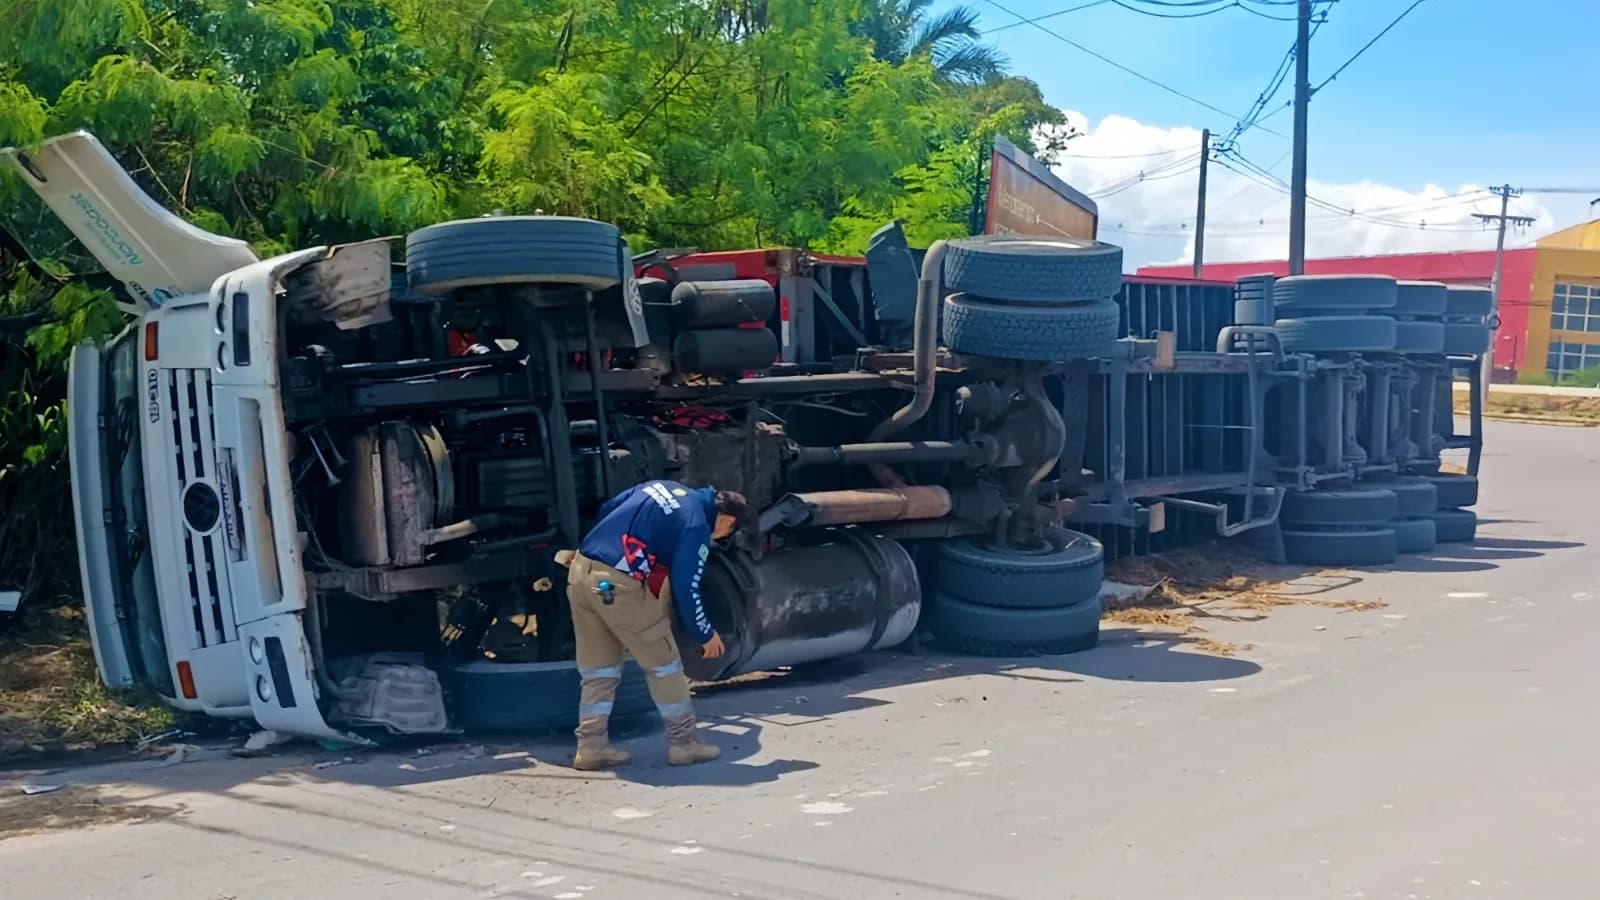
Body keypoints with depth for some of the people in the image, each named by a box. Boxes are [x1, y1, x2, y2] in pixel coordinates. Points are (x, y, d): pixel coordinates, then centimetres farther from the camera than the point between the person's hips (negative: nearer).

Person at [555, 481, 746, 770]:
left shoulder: (662, 486, 19)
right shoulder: (697, 526, -3)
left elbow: (606, 510, 23)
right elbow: (685, 589, -6)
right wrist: (706, 635, 7)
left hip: (581, 569, 8)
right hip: (617, 584, -8)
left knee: (597, 669, 16)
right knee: (663, 663, 8)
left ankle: (591, 746, 18)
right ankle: (683, 742, 15)